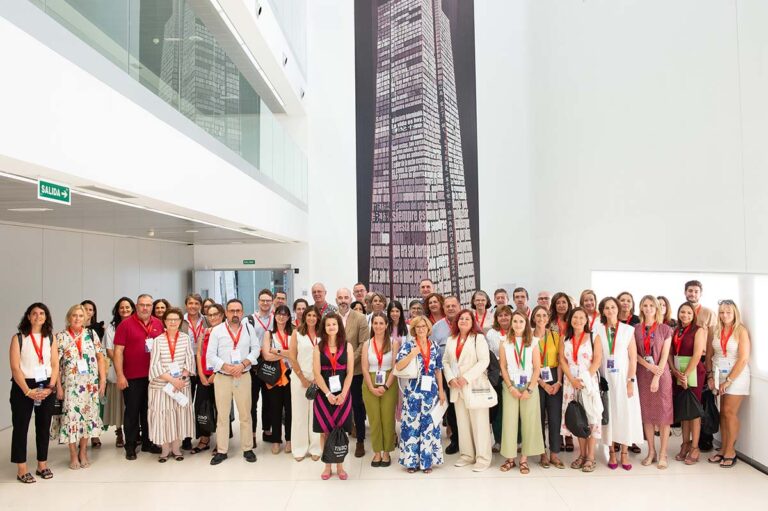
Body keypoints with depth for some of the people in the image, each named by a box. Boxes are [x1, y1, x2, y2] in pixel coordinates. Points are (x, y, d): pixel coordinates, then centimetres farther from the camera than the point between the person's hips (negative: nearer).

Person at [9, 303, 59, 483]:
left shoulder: (51, 338, 6)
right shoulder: (18, 338, -3)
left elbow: (55, 365, 3)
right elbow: (15, 367, -9)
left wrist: (50, 387, -9)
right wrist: (27, 391, -16)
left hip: (46, 387, 3)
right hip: (23, 387, -3)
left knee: (44, 426, 9)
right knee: (21, 426, 2)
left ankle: (42, 465, 19)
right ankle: (21, 469, 10)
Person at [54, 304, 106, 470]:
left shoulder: (92, 334, 5)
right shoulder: (60, 337, 0)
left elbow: (100, 357, 5)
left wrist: (103, 379, 0)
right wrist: (58, 386, -6)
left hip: (91, 384, 2)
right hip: (70, 384, -2)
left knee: (88, 415, 7)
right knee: (72, 416, 0)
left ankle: (83, 452, 21)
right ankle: (73, 455, 15)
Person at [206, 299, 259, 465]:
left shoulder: (248, 328, 3)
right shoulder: (217, 330, -2)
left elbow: (255, 349, 1)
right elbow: (210, 355, -4)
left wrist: (243, 364, -13)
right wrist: (226, 367, -15)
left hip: (244, 376, 1)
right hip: (222, 377, -1)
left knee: (245, 414, 7)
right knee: (222, 415, 7)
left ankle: (247, 449, 18)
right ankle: (221, 451, 17)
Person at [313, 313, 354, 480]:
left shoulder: (347, 346, 2)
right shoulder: (318, 347, 2)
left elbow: (350, 373, -2)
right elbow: (317, 373, -4)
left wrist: (343, 394, -12)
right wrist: (328, 394, -14)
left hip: (342, 393, 0)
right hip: (324, 394, 0)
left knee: (341, 430, 4)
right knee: (325, 430, 4)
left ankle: (340, 466, 17)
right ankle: (327, 466, 17)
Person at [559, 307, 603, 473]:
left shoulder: (594, 337, 1)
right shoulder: (564, 339, 8)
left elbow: (597, 360, -6)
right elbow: (562, 361, 2)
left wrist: (585, 379, -14)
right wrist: (572, 379, -11)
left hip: (589, 381, -2)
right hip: (571, 382, 3)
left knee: (591, 416, -3)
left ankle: (591, 456, 4)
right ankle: (582, 454, 16)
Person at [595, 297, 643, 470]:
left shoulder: (628, 330, -1)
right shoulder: (597, 330, 2)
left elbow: (633, 358, -2)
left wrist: (630, 381, -9)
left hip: (623, 378, -1)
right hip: (605, 378, 1)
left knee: (625, 413, 2)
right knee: (608, 414, 4)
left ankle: (624, 454, 14)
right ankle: (612, 453, 14)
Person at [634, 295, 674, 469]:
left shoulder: (665, 329, 0)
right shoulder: (636, 329, 5)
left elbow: (664, 356, -5)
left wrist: (657, 377, -12)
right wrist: (648, 365, -13)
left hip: (661, 374, -2)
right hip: (642, 374, 2)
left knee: (663, 413, 0)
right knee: (646, 414, 7)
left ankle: (663, 454, 8)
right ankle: (651, 451, 18)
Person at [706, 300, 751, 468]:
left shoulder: (741, 331, -8)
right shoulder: (716, 331, 4)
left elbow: (743, 359, -13)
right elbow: (709, 355, 9)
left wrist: (729, 380, -13)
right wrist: (710, 376, 0)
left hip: (737, 375, -4)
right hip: (719, 375, 4)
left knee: (729, 412, -5)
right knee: (723, 413, 6)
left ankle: (730, 451, 5)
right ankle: (723, 449, 13)